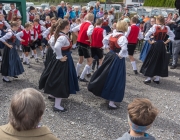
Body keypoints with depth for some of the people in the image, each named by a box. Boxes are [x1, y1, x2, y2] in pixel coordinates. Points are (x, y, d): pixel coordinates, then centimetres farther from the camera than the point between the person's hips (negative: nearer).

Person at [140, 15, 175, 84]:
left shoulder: (154, 27, -11)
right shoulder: (166, 28, 2)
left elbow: (146, 35, -16)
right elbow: (172, 35, 12)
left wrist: (150, 42, -5)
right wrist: (166, 42, 10)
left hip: (155, 45, -4)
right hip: (162, 46, 4)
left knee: (151, 61, 5)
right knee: (160, 62, 12)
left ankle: (149, 78, 5)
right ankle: (157, 78, 16)